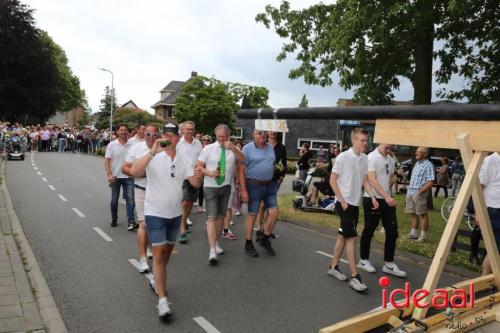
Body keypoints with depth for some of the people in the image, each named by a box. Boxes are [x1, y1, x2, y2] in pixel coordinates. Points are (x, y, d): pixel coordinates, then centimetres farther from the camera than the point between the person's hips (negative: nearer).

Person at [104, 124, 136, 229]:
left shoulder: (131, 145, -1)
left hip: (128, 177, 0)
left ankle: (131, 222, -8)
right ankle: (114, 219, 28)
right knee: (114, 199, 12)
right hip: (115, 177, 0)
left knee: (130, 199, -7)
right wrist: (109, 175, -14)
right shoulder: (112, 145, -3)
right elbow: (107, 161, -4)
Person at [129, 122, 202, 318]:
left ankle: (157, 279, 45)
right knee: (159, 254, -6)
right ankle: (162, 301, -2)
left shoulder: (184, 159, -1)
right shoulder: (153, 157, -12)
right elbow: (134, 172, -30)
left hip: (175, 213, 5)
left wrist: (198, 176, -31)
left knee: (167, 251, 20)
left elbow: (196, 184, -8)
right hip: (155, 213, -5)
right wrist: (153, 152, -35)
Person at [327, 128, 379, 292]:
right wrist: (342, 201, -14)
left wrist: (372, 196, 1)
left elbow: (365, 180, 15)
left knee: (343, 236, 13)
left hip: (355, 203, 7)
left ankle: (333, 266, 26)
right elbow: (332, 180, -10)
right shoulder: (343, 157, -13)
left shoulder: (364, 159, 6)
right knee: (352, 237, -9)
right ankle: (355, 277, -3)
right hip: (344, 202, -7)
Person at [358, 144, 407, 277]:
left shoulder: (391, 160, 11)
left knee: (392, 231, 5)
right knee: (369, 231, 5)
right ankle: (363, 260, 21)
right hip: (372, 200, -7)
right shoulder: (372, 157, -11)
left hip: (387, 200, 7)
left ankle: (389, 264, 14)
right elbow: (372, 180, -20)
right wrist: (386, 196, -26)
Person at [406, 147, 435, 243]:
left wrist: (419, 192, -20)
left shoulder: (428, 165, -11)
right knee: (413, 213, 14)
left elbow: (430, 183, -18)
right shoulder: (417, 163, 16)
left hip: (419, 194, -8)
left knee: (423, 214, 0)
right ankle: (414, 233, 23)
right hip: (410, 193, 8)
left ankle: (423, 235, 7)